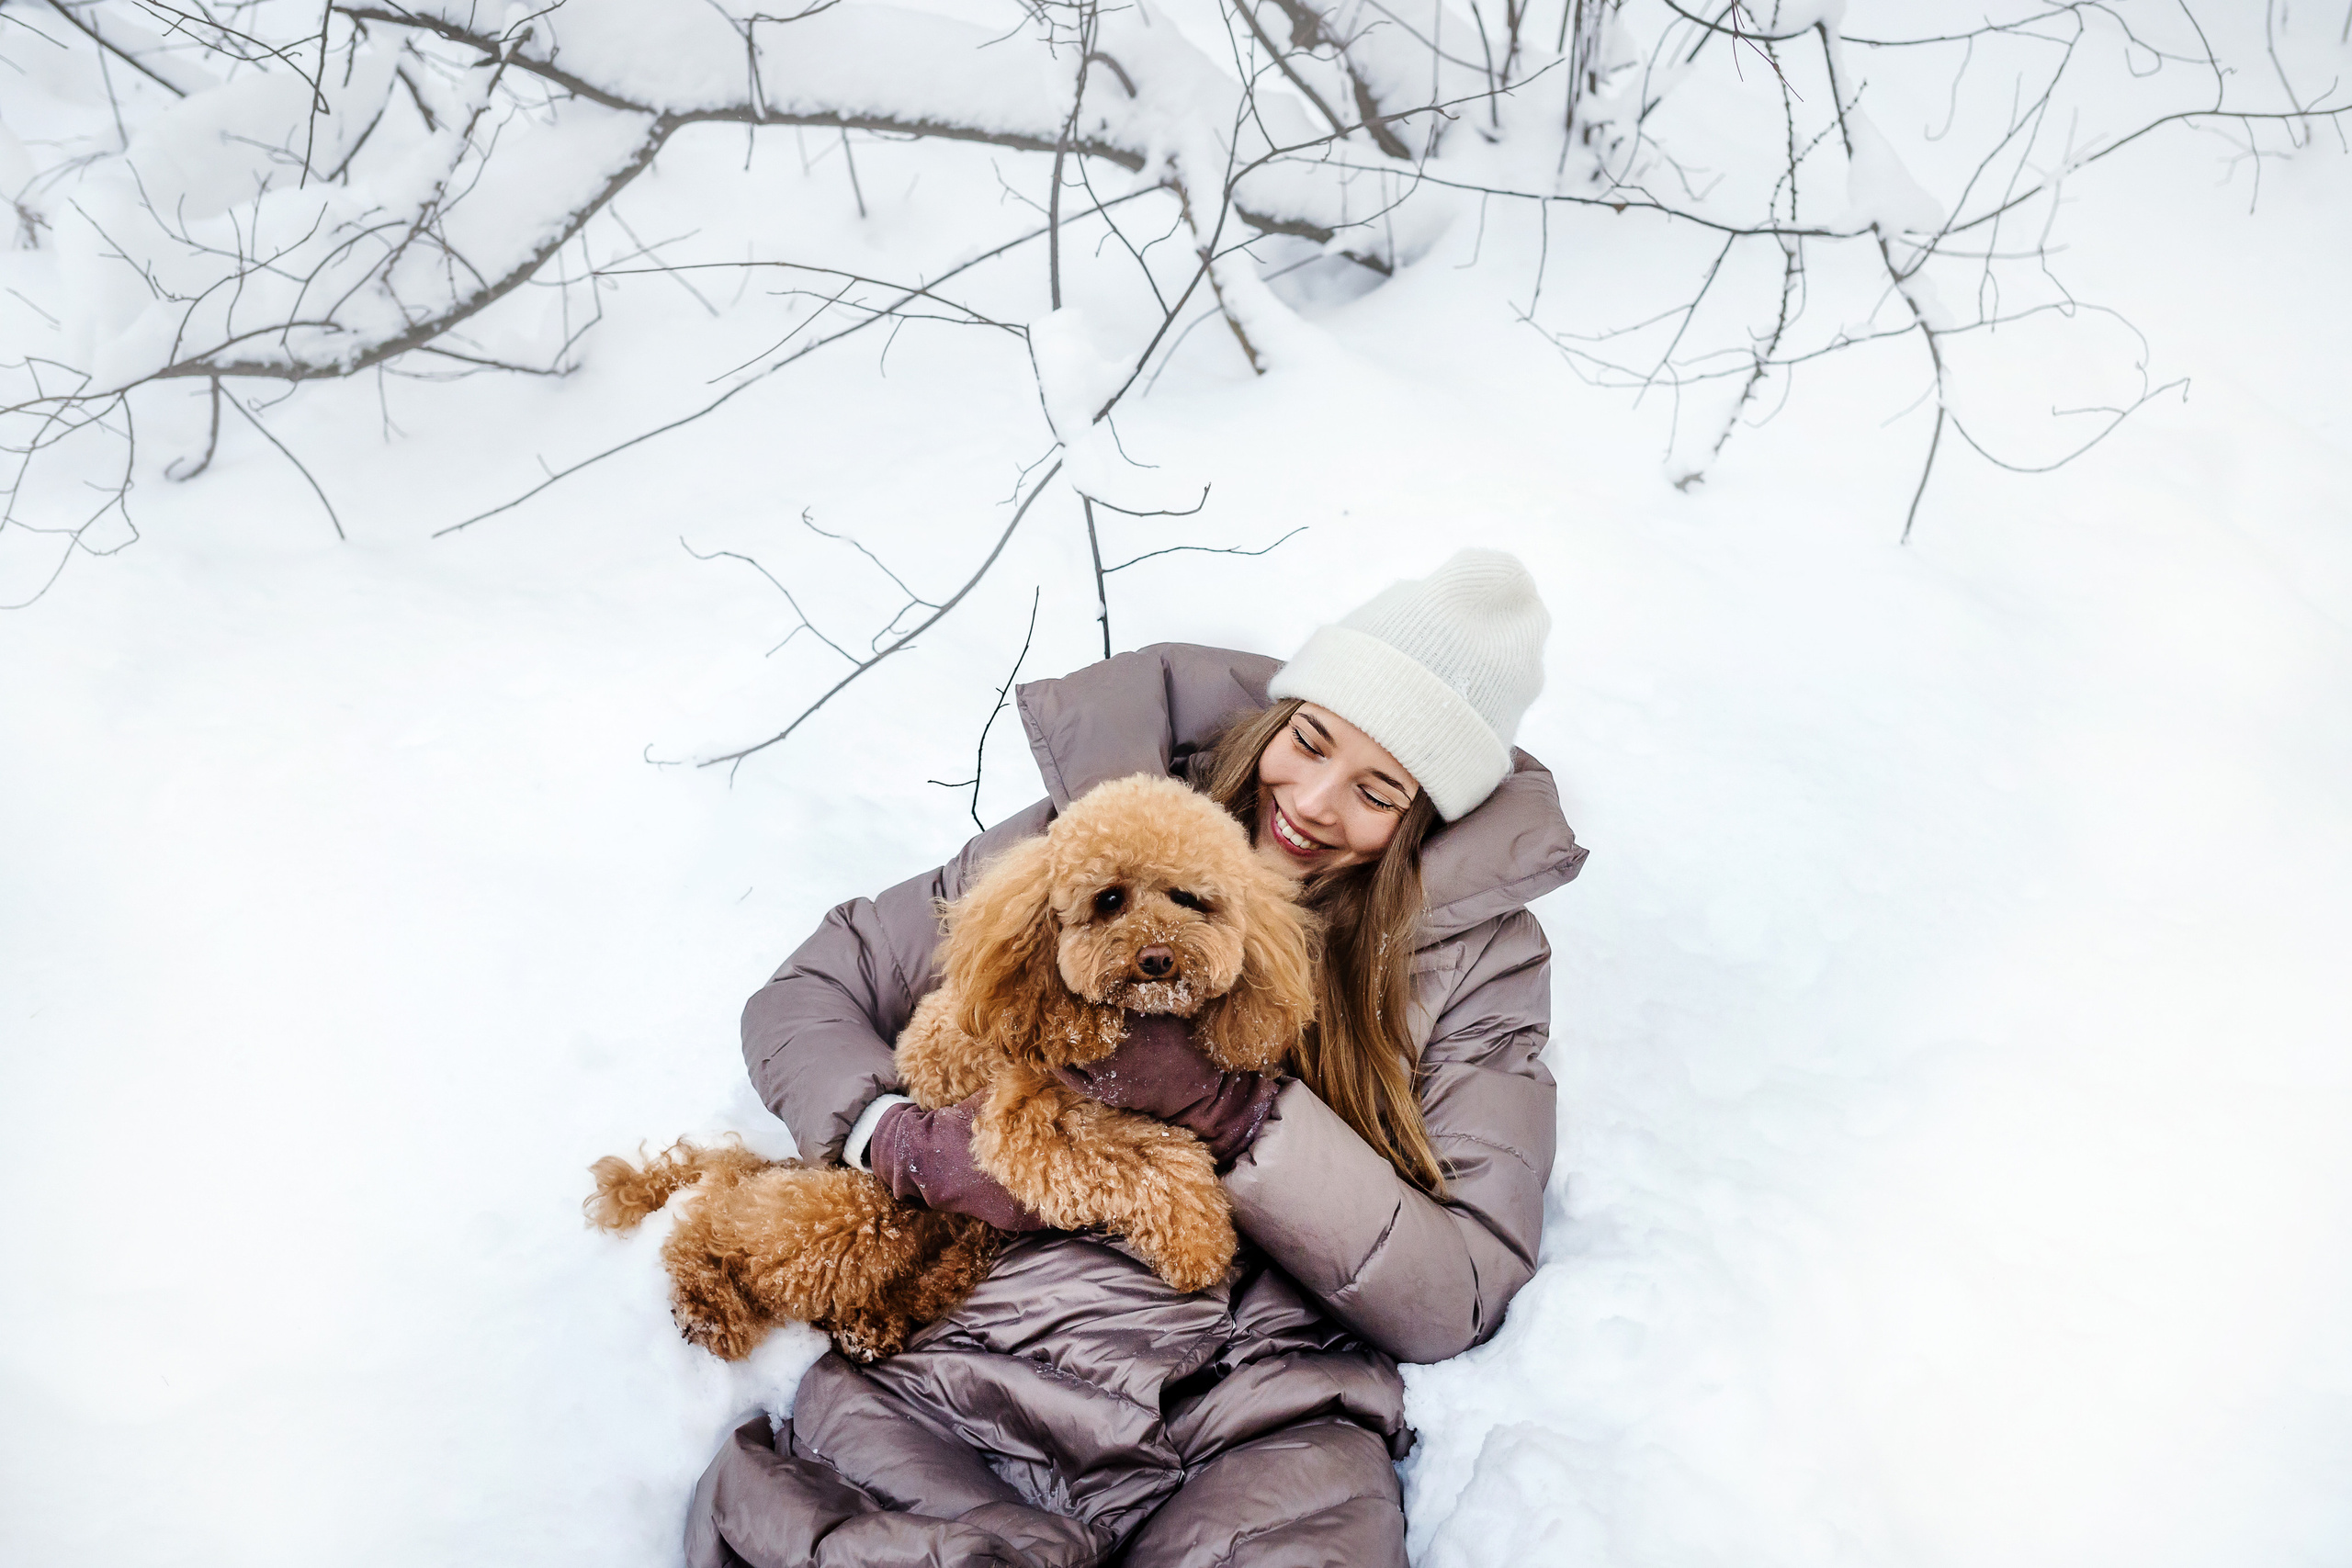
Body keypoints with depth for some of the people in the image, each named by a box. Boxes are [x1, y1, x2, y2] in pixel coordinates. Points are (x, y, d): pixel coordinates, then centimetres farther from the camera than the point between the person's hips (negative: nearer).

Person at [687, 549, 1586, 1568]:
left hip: (1264, 1423, -1)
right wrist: (909, 1143, -8)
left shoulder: (1476, 954, 7)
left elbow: (1453, 1297, -2)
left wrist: (1228, 1107, -13)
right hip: (979, 1360, 2)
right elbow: (805, 996, 13)